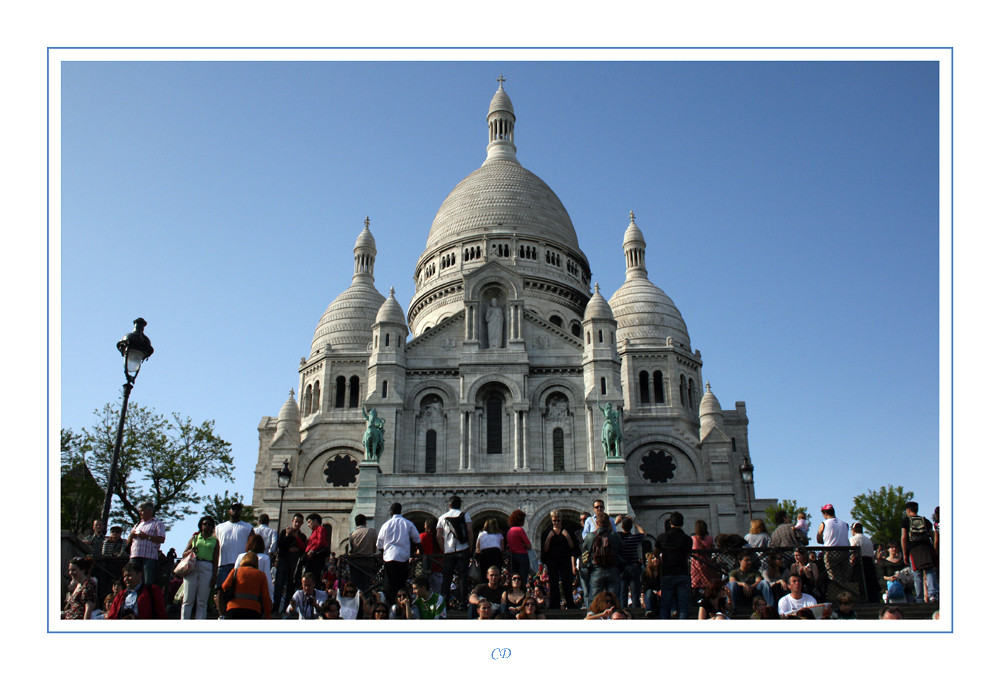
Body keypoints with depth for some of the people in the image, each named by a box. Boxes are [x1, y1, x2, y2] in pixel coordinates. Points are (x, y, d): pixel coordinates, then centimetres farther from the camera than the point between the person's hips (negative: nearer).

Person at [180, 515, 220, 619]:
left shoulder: (215, 541, 14)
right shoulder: (194, 538, 18)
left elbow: (215, 561, 9)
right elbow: (184, 554, 16)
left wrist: (214, 577, 0)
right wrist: (191, 551, -6)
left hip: (207, 569, 0)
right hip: (192, 568, 1)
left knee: (202, 601, -2)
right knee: (188, 599, -4)